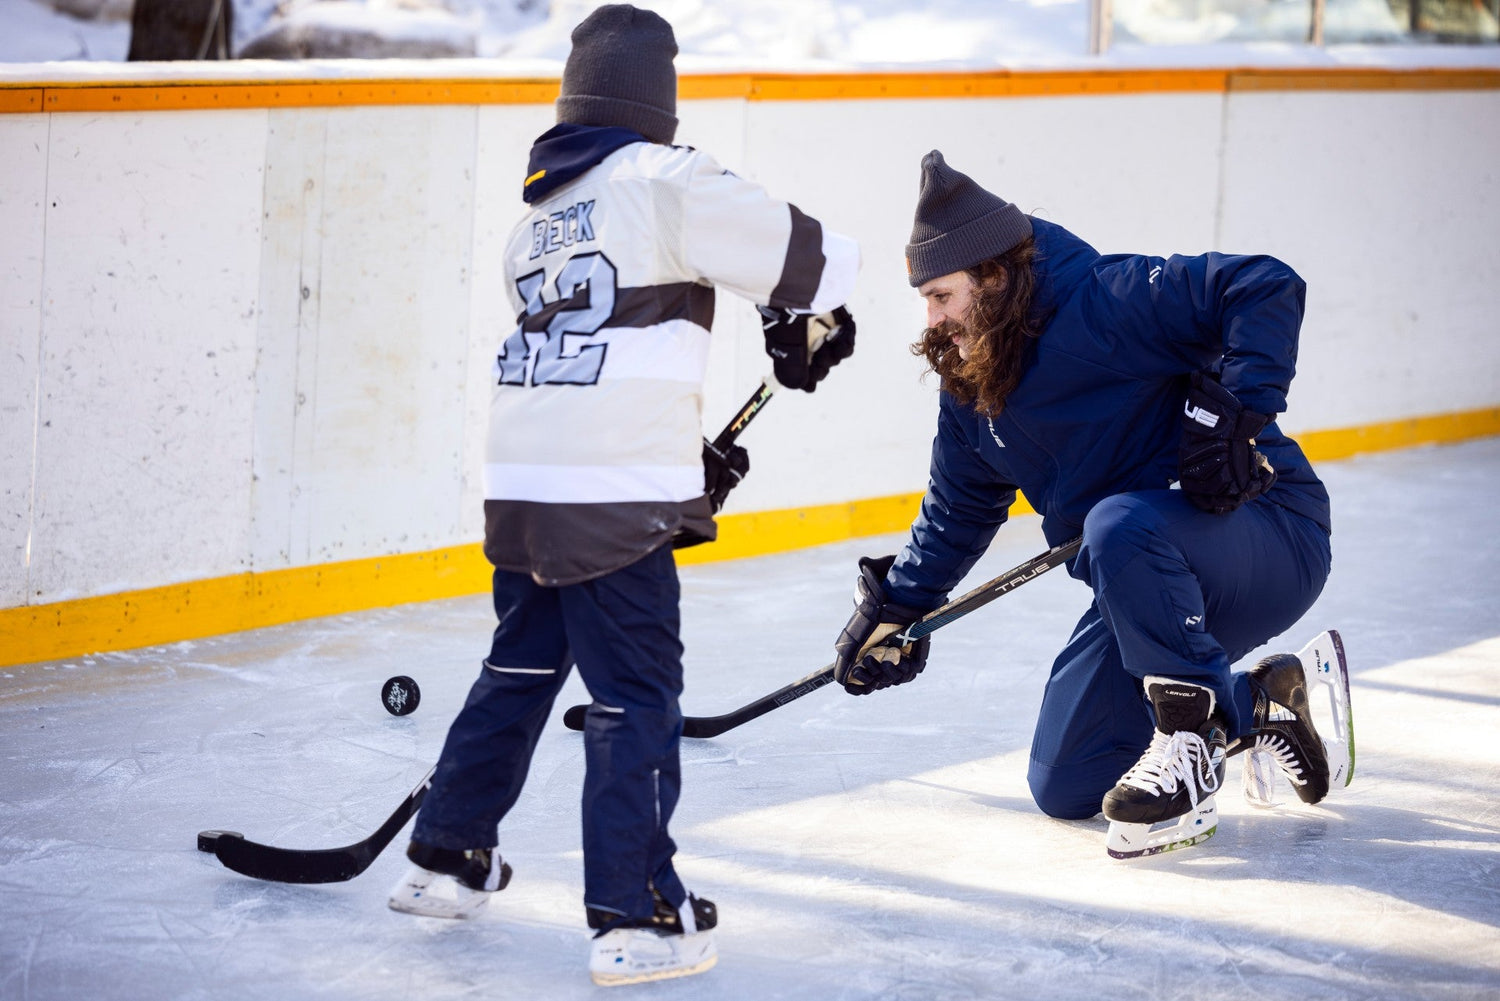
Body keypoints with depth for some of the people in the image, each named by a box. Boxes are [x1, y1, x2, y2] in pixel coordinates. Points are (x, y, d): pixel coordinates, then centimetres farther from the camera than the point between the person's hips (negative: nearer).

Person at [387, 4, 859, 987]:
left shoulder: (537, 216, 17)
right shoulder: (666, 184, -6)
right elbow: (816, 259, -5)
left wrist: (685, 454, 22)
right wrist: (802, 329, 16)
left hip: (521, 486, 7)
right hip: (615, 498, -7)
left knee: (521, 669, 22)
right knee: (635, 699, -2)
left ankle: (448, 858, 32)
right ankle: (637, 920, -1)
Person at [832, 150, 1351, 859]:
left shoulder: (1107, 301, -20)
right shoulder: (970, 386, 6)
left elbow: (1268, 290, -26)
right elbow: (960, 507, 22)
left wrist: (1234, 413, -32)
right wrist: (897, 605, 19)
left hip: (1273, 537, -9)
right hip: (1147, 589, 9)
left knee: (1121, 525, -40)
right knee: (1063, 787, 3)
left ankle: (1187, 745, -24)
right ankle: (1260, 706, 18)